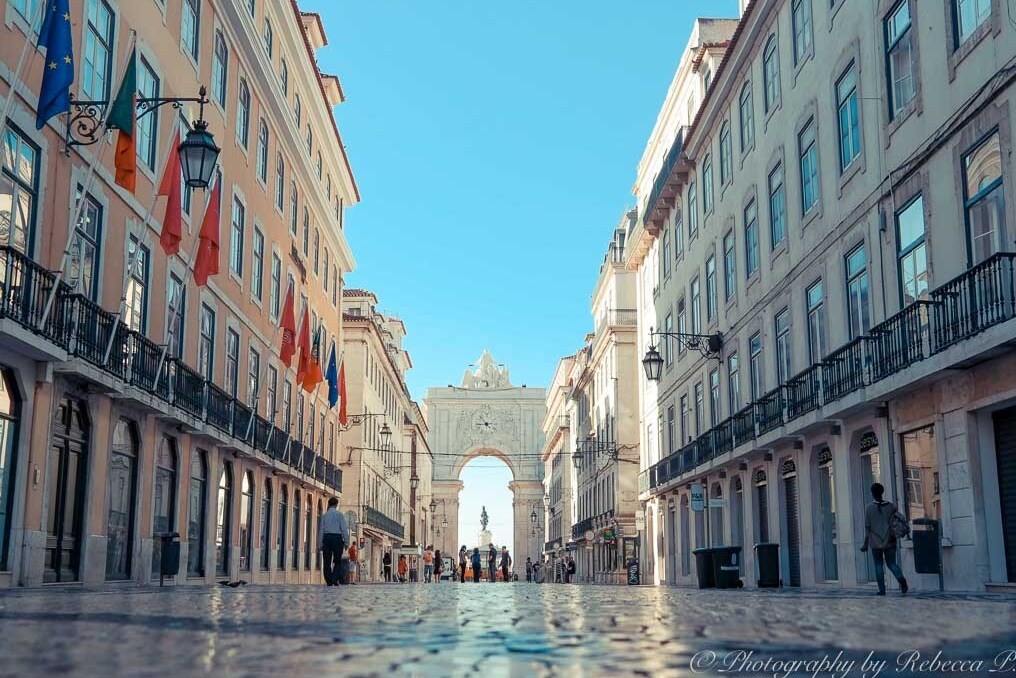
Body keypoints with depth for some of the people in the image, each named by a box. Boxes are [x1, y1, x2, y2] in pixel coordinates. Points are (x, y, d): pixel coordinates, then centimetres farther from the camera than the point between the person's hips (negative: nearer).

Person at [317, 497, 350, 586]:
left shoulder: (325, 515, 10)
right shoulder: (339, 514, 1)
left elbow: (321, 530, 8)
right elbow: (344, 529, -4)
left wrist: (320, 544, 11)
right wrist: (346, 541, 0)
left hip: (326, 537, 2)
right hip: (337, 537, -2)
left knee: (327, 561, 5)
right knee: (337, 561, 5)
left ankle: (329, 581, 0)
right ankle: (335, 580, -10)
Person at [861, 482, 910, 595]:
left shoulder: (869, 508, -5)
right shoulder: (891, 506, 2)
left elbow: (867, 527, -5)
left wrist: (865, 544, 0)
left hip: (875, 542, -2)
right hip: (889, 541, 2)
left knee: (878, 565, 8)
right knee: (892, 563, 10)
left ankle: (882, 589, 4)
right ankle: (901, 579, -18)